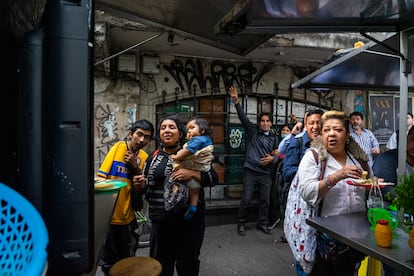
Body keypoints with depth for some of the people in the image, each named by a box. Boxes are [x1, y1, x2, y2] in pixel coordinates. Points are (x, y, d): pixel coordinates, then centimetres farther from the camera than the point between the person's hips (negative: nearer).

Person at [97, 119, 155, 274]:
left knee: (127, 261, 18)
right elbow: (100, 177, -10)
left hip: (128, 216, 4)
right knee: (108, 261, 11)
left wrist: (136, 167, -12)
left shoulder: (144, 157, 3)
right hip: (109, 215, -4)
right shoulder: (118, 147, -10)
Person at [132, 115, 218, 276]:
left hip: (189, 219, -3)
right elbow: (146, 187, 16)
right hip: (160, 221, 3)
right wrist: (140, 186, -6)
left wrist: (192, 174, -22)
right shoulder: (154, 157, 8)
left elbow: (213, 178, -6)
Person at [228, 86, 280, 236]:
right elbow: (243, 117, -10)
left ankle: (262, 224, 27)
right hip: (251, 171, -3)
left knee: (265, 201, 10)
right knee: (246, 200, -1)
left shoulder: (274, 138, 12)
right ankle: (241, 224, 16)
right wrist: (236, 102, -23)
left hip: (266, 173, 4)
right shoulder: (253, 131, 3)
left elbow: (278, 156, 12)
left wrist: (272, 159, -12)